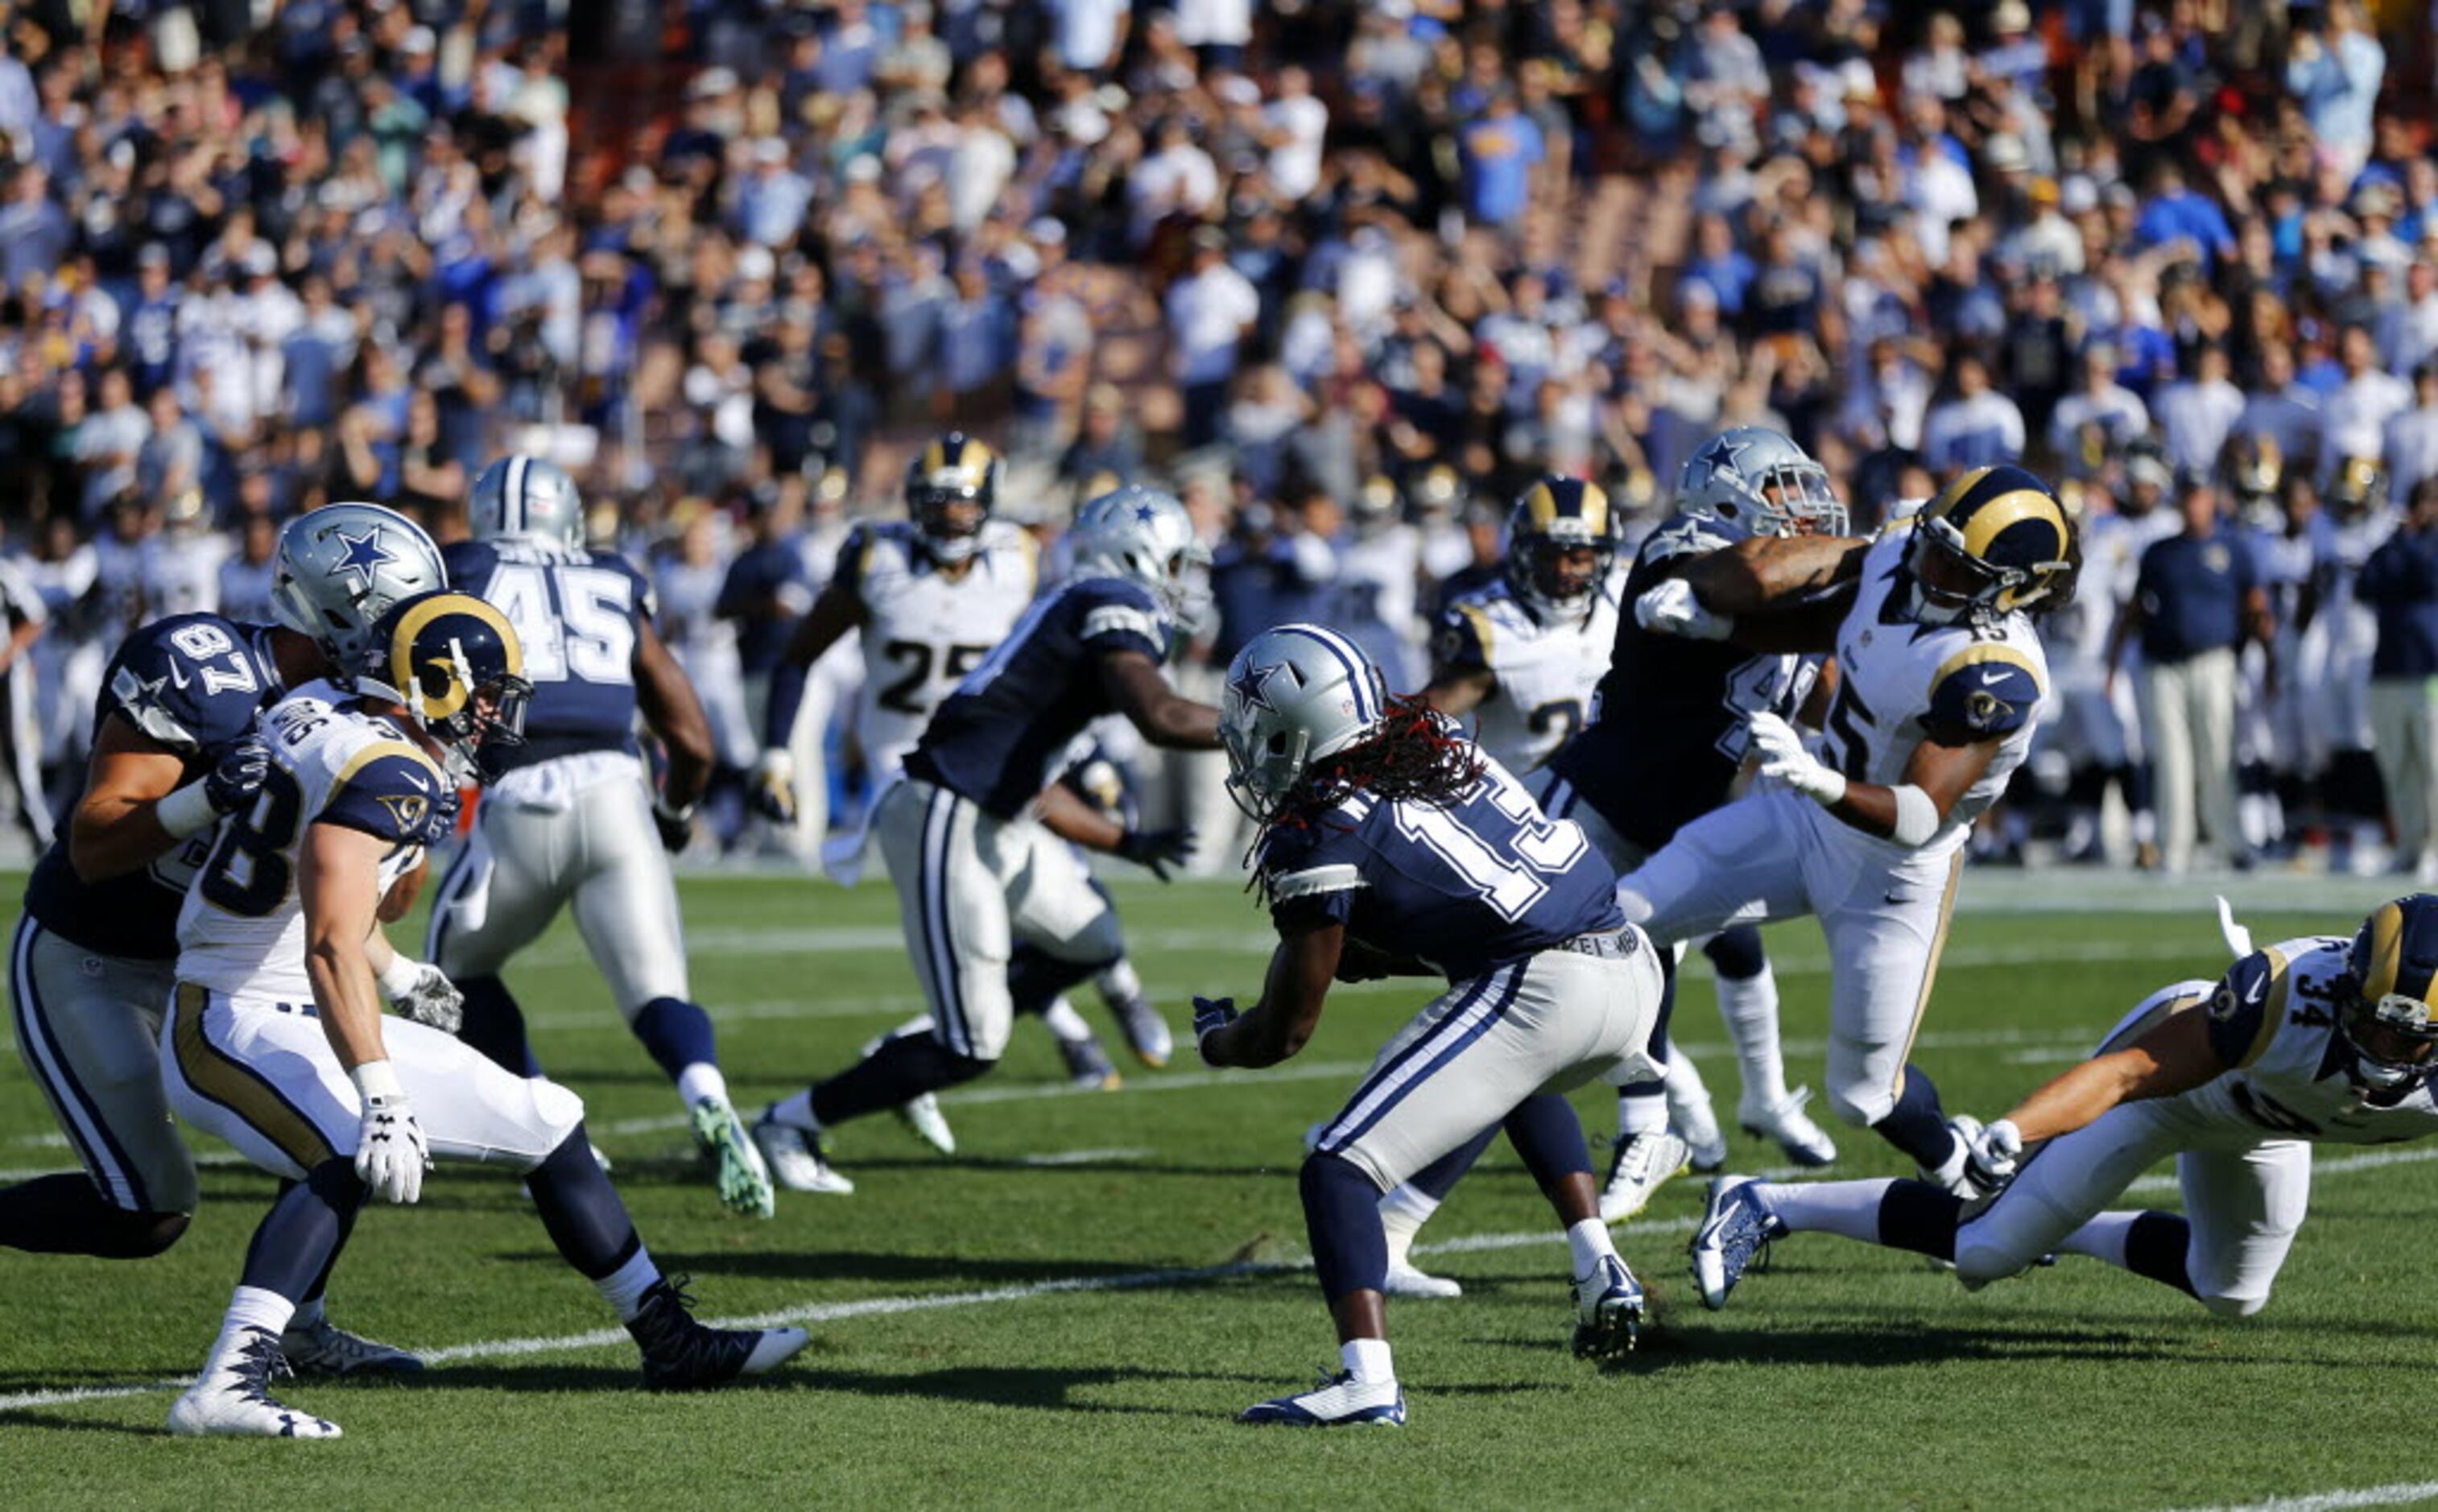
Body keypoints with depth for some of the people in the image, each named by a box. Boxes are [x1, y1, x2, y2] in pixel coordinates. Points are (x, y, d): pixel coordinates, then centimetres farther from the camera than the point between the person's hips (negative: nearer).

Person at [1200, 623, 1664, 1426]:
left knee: (1339, 1168, -4)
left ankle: (1367, 1380, -21)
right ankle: (1600, 1267, 29)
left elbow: (1285, 1033, 3)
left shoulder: (1322, 835, -3)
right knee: (1526, 1081, 42)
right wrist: (1366, 956, 28)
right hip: (1635, 968, 8)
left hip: (1539, 991, -8)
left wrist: (1216, 1039, 23)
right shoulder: (1437, 746, 17)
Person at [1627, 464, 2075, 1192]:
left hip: (1895, 869, -7)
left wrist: (1822, 783, -52)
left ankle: (1966, 1176, 37)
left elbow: (1920, 816, -36)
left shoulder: (1995, 674, -32)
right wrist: (1701, 613, -3)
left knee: (1865, 1096, 5)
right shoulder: (1896, 559, -10)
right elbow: (1803, 627, 10)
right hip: (1807, 813, 7)